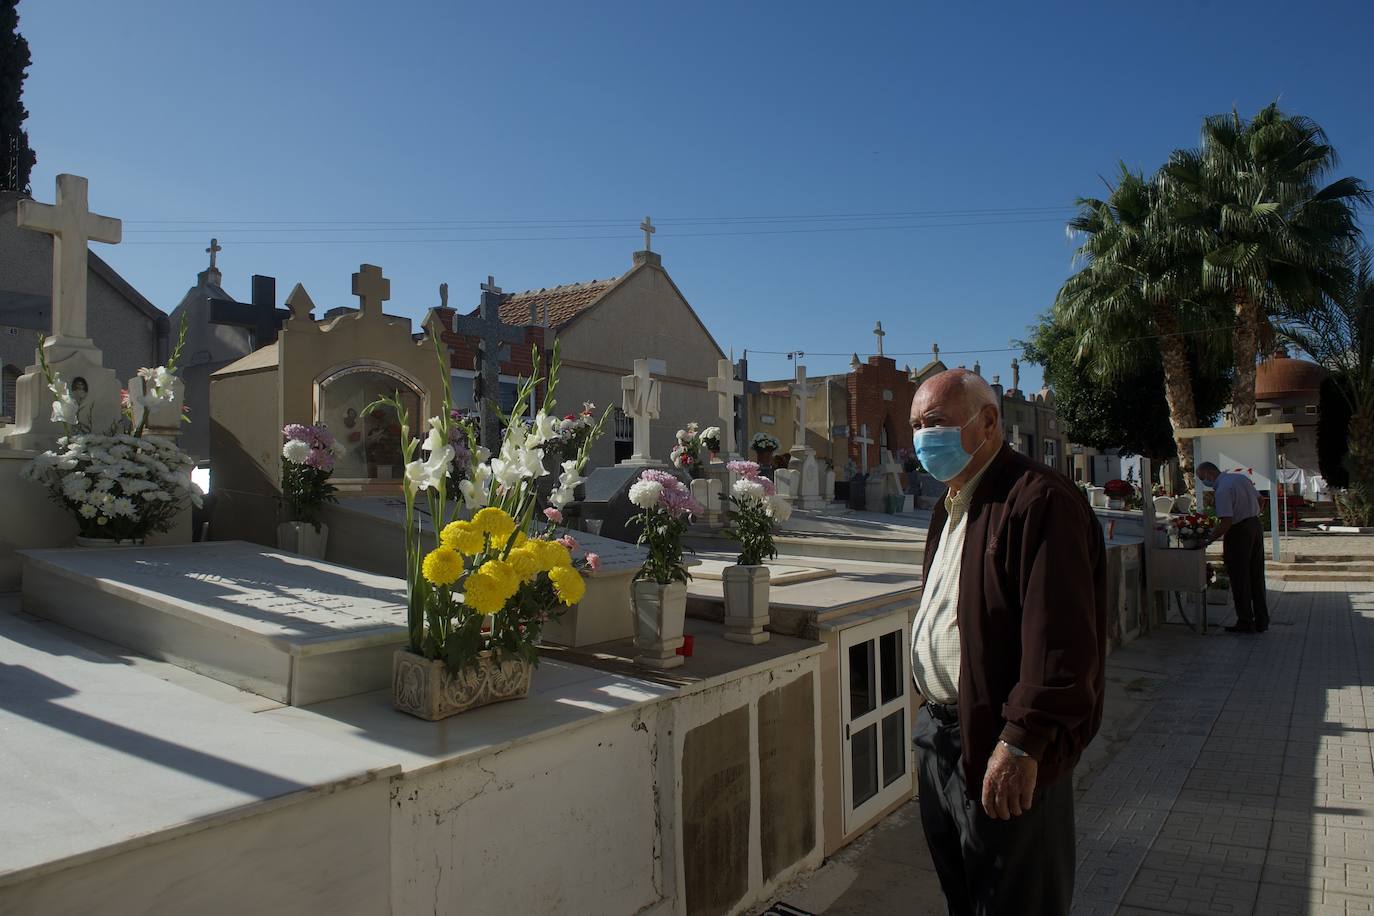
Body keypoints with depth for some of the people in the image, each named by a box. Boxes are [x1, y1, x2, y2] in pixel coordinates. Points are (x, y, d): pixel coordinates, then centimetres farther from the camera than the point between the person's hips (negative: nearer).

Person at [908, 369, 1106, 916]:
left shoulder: (1040, 500, -19)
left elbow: (1061, 637, -26)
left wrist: (1022, 742, -27)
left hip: (1000, 754, -9)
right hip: (940, 736, 9)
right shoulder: (950, 507, 13)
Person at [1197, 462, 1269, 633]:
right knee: (1257, 577, 14)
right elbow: (1258, 499, 17)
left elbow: (1227, 522, -25)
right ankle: (1261, 622, 20)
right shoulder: (1242, 477, 6)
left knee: (1239, 580, 3)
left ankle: (1245, 623, 8)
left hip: (1238, 532, -8)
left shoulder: (1222, 490, -21)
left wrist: (1209, 540, -18)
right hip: (1256, 526, 9)